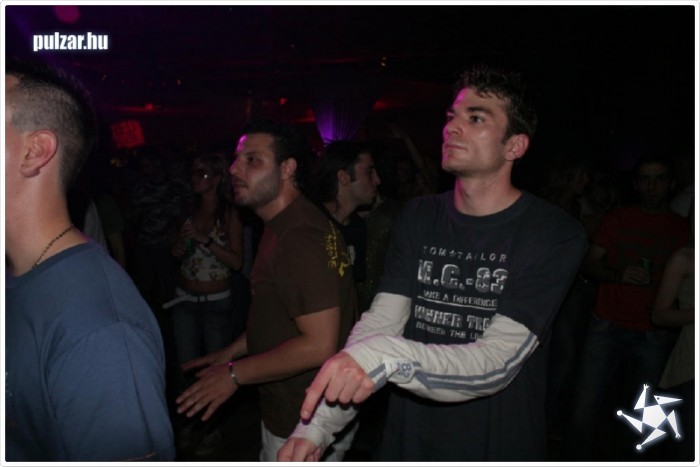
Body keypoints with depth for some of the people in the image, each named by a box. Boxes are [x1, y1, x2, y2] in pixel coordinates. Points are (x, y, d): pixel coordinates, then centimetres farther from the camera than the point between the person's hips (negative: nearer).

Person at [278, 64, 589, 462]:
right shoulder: (419, 217, -2)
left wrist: (390, 357, -41)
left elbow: (497, 363, -24)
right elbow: (380, 321, -10)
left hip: (501, 446, -3)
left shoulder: (556, 235, -17)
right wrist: (316, 427, -20)